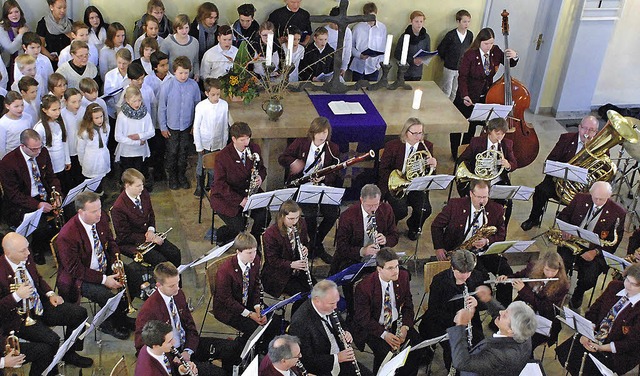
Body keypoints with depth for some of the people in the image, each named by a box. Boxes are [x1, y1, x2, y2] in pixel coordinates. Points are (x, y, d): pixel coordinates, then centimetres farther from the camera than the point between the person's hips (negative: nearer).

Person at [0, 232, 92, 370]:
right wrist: (17, 295, -30)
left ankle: (70, 354, 17)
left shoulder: (26, 258, -2)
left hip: (39, 306, 8)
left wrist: (50, 294, 3)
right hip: (18, 318, -8)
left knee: (79, 313, -2)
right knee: (51, 340, -28)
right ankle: (43, 372, 3)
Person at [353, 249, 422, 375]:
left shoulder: (403, 276, -6)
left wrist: (405, 327, -13)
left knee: (418, 344, -17)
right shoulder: (364, 286, -21)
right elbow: (363, 318, -15)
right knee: (385, 351, -29)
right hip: (372, 327, -4)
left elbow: (408, 306, 4)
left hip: (397, 323, 5)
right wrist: (384, 334, -26)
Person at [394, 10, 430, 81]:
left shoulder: (426, 37, -1)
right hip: (405, 72, -3)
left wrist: (423, 59, -14)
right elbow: (396, 54, -9)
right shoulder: (404, 36, -11)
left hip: (417, 73, 3)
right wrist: (412, 61, -19)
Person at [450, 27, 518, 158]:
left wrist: (514, 56, -16)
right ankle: (455, 153, 27)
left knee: (472, 125, 18)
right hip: (468, 97, -4)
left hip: (485, 97, 4)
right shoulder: (470, 55, -20)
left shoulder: (495, 51, -6)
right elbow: (462, 77, -18)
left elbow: (510, 64, 8)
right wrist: (465, 96, -30)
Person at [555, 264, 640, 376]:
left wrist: (601, 348, -20)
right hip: (593, 336, 6)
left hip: (616, 353, -6)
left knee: (584, 366, -23)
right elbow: (593, 311, 5)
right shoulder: (614, 286, -1)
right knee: (563, 351, -9)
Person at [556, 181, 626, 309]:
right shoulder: (580, 199, 1)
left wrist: (596, 252, -18)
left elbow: (614, 241, -4)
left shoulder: (618, 212, -6)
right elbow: (563, 215, 13)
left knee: (589, 279, -25)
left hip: (594, 250, -1)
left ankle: (578, 293, 11)